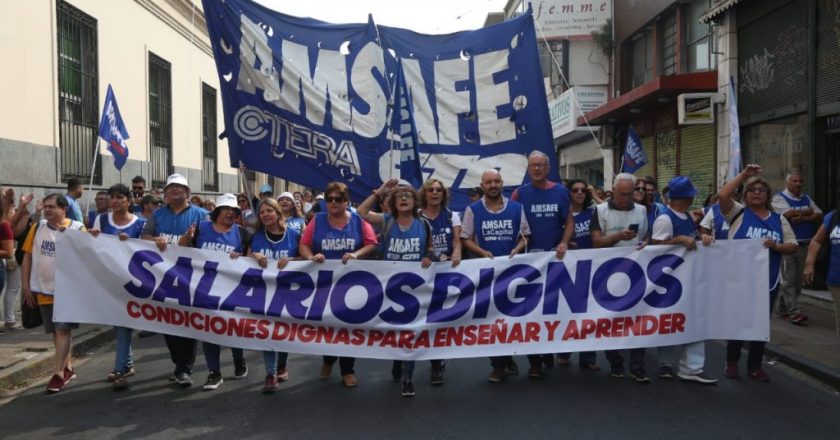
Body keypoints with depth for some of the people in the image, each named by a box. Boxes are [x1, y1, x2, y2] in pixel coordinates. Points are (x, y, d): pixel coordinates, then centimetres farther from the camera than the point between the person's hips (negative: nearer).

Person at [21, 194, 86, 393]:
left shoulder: (77, 228, -9)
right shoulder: (37, 228, 4)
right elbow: (28, 257, 8)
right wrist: (26, 285, 4)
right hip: (43, 289, 5)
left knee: (63, 329, -6)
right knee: (57, 331, 14)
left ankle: (58, 373, -2)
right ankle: (68, 368, 27)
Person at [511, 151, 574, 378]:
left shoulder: (560, 192, 3)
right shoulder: (520, 193, 0)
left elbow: (569, 222, 5)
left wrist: (564, 244, -12)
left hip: (555, 257, 1)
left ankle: (550, 350, 28)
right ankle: (535, 360, 11)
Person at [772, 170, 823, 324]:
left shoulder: (807, 199, 16)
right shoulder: (779, 198, -3)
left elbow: (819, 216, 4)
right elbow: (789, 214, -19)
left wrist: (802, 218, -13)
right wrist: (808, 212, -4)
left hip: (805, 245, 6)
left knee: (798, 280, 9)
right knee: (788, 280, -9)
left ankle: (782, 309, 19)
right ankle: (794, 312, -10)